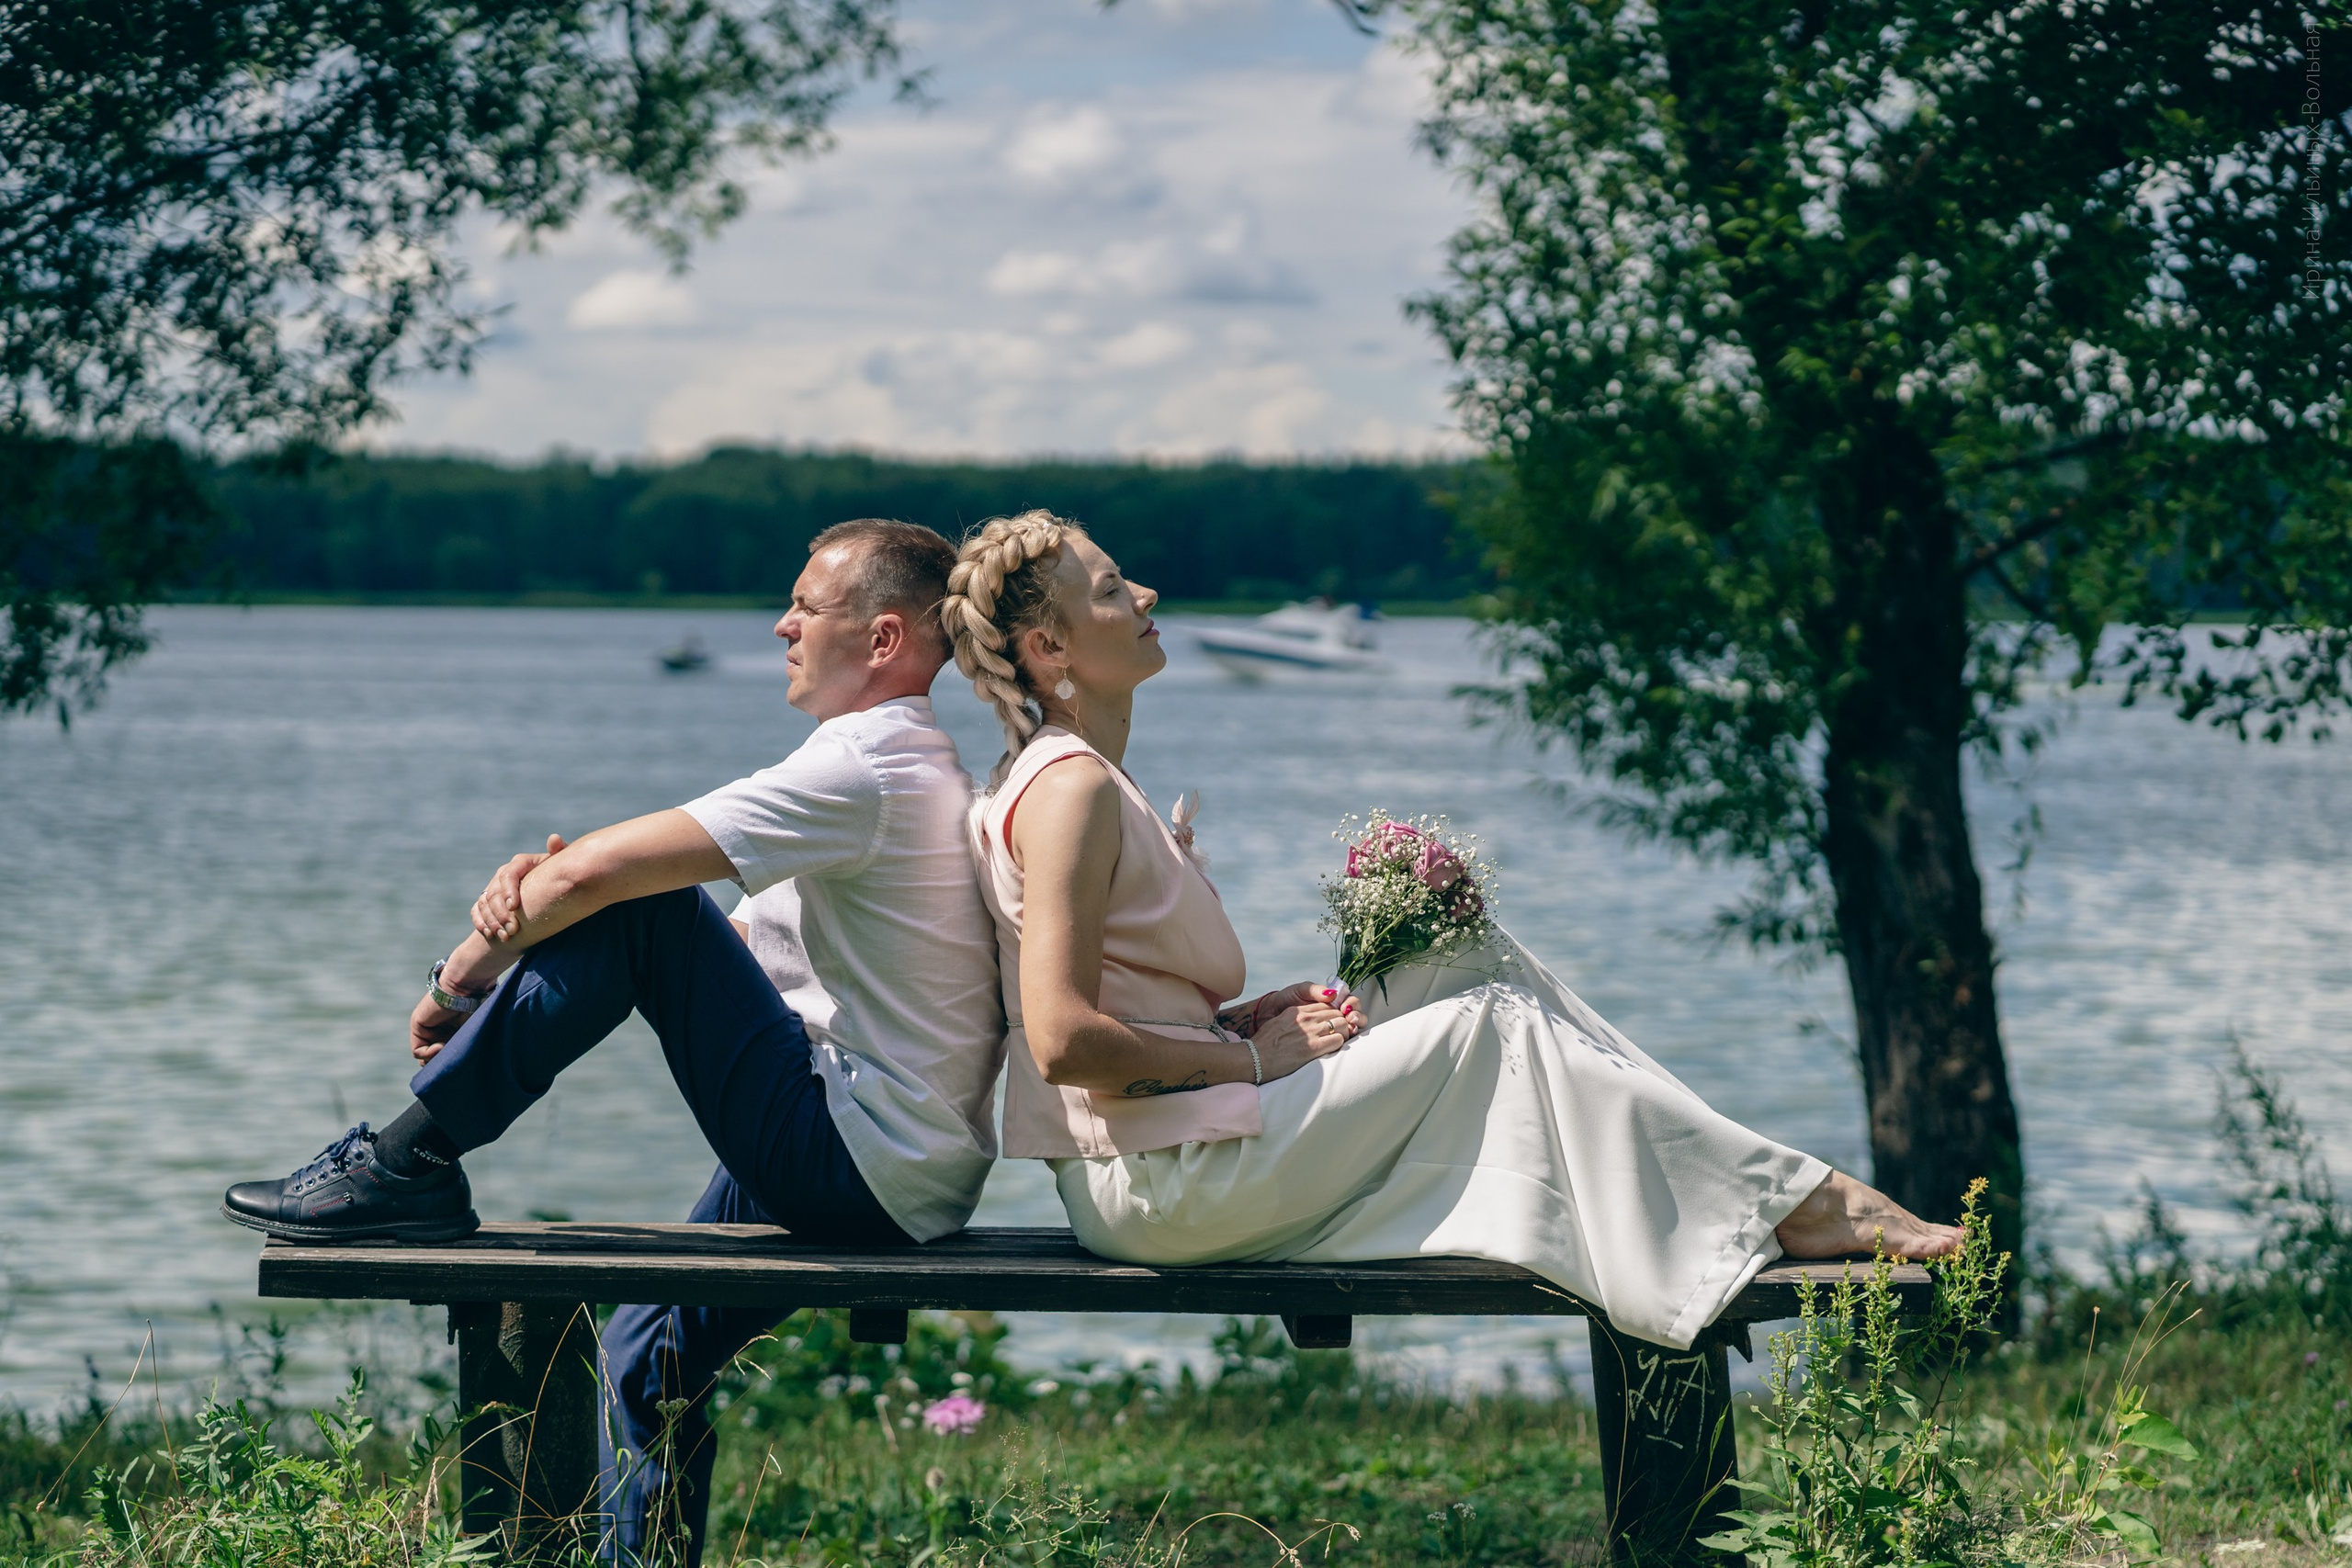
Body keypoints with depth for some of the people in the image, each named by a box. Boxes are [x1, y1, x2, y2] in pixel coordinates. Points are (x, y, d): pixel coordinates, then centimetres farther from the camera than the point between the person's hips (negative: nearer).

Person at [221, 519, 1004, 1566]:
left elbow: (601, 869, -20)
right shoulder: (917, 775, 19)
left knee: (632, 902, -13)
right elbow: (732, 951, 15)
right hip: (903, 1190, 10)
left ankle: (411, 1162, -8)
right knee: (652, 1353, 20)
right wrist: (539, 902, -1)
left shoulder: (864, 767, -15)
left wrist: (464, 974, -3)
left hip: (855, 1157, -10)